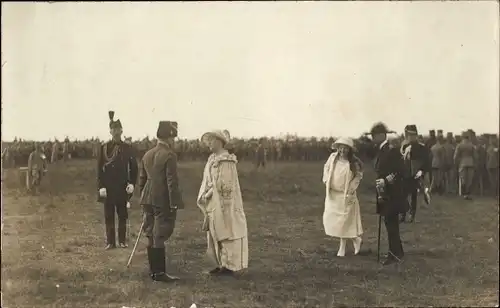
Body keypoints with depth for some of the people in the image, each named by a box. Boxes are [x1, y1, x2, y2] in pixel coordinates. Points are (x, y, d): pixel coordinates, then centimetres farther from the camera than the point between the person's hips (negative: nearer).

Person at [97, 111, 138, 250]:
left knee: (122, 215, 7)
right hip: (108, 188, -1)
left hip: (122, 187, 1)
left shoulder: (127, 148, 4)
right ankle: (110, 242, 10)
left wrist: (132, 183, -4)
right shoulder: (104, 148, 0)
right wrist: (101, 186, -9)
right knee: (109, 216, 4)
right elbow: (100, 169, -2)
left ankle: (122, 240, 15)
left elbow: (133, 168, 7)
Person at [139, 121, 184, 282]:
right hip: (163, 202, -8)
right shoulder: (169, 156, -13)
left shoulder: (147, 155, 11)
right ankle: (159, 272, -1)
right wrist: (174, 204, -15)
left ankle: (153, 270, 20)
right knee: (160, 237, -4)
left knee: (151, 236, 12)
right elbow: (172, 182, -17)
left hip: (149, 201, 8)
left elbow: (142, 180, 16)